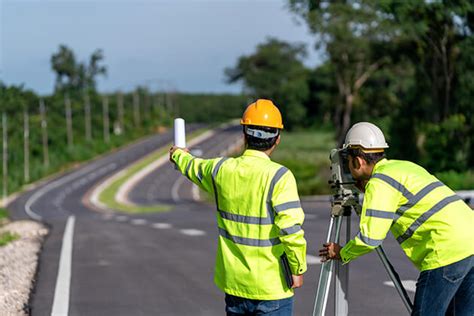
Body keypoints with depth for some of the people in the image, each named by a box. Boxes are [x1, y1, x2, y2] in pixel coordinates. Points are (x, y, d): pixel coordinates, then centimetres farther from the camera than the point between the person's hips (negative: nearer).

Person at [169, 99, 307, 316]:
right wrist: (298, 269, -6)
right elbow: (290, 229, -20)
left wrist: (179, 155, 45)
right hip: (272, 287, -5)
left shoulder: (221, 170, 0)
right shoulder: (279, 177, -16)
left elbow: (193, 168, 23)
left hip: (233, 283, 5)